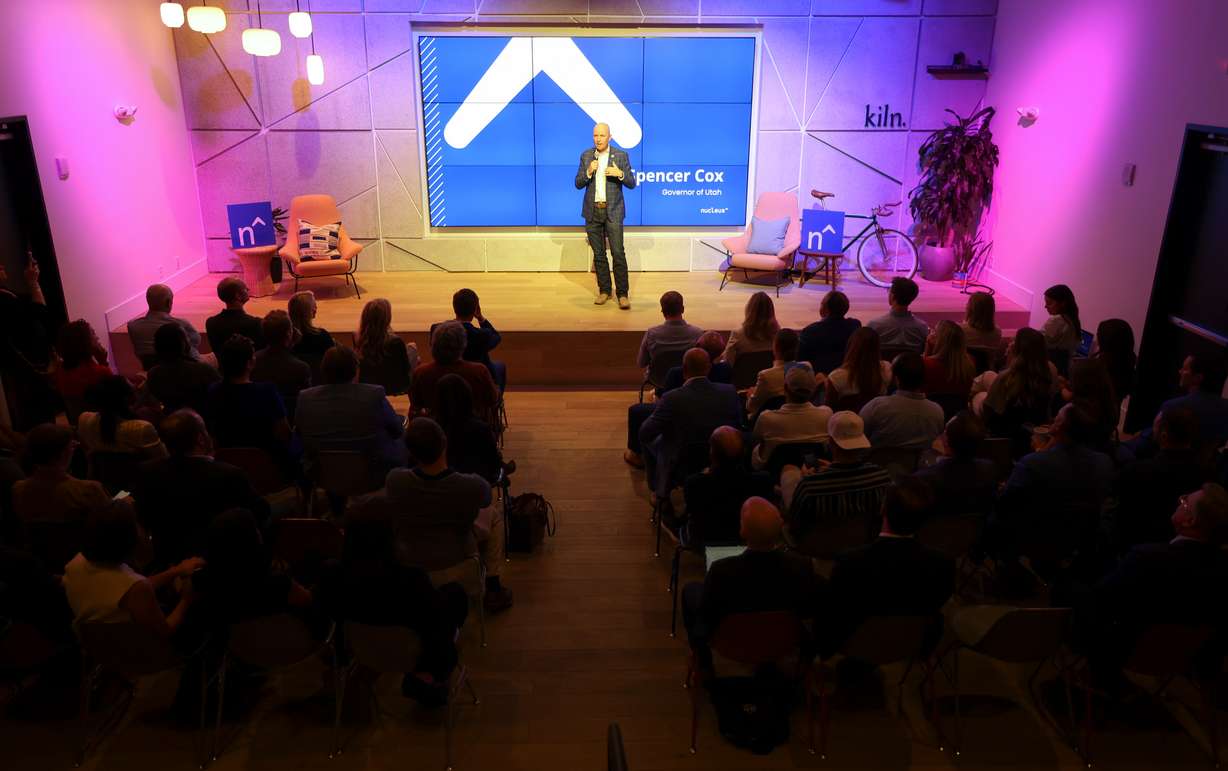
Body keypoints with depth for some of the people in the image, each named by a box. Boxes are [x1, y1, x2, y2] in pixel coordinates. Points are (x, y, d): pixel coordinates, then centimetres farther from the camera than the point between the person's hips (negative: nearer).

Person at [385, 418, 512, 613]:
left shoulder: (394, 480, -25)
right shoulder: (473, 486, -28)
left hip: (404, 570, 2)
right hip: (455, 571, -2)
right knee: (492, 514, 21)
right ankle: (493, 591, 28)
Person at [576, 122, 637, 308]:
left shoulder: (621, 156, -1)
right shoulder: (586, 156, 6)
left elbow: (631, 183, -1)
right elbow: (578, 184, 3)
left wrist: (620, 174, -20)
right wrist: (588, 172, -16)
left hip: (613, 211, -3)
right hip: (592, 211, 3)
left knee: (618, 252, -10)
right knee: (598, 254, 8)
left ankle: (622, 294, -7)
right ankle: (604, 291, 18)